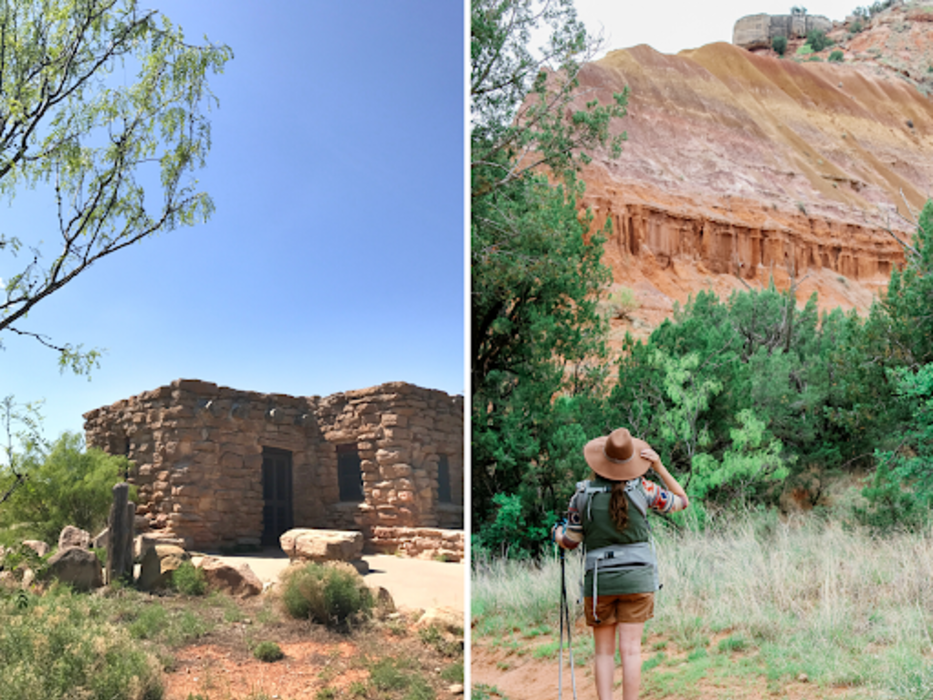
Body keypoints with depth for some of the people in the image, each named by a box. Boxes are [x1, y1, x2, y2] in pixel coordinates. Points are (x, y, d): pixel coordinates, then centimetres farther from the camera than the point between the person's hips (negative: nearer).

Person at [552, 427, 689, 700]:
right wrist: (660, 467, 2)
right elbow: (682, 501, 9)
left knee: (604, 652, 8)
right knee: (630, 650, 2)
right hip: (637, 578, 0)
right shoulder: (642, 489, -7)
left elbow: (570, 542, 1)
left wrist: (557, 533, 24)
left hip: (599, 580, 0)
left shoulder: (583, 495, -7)